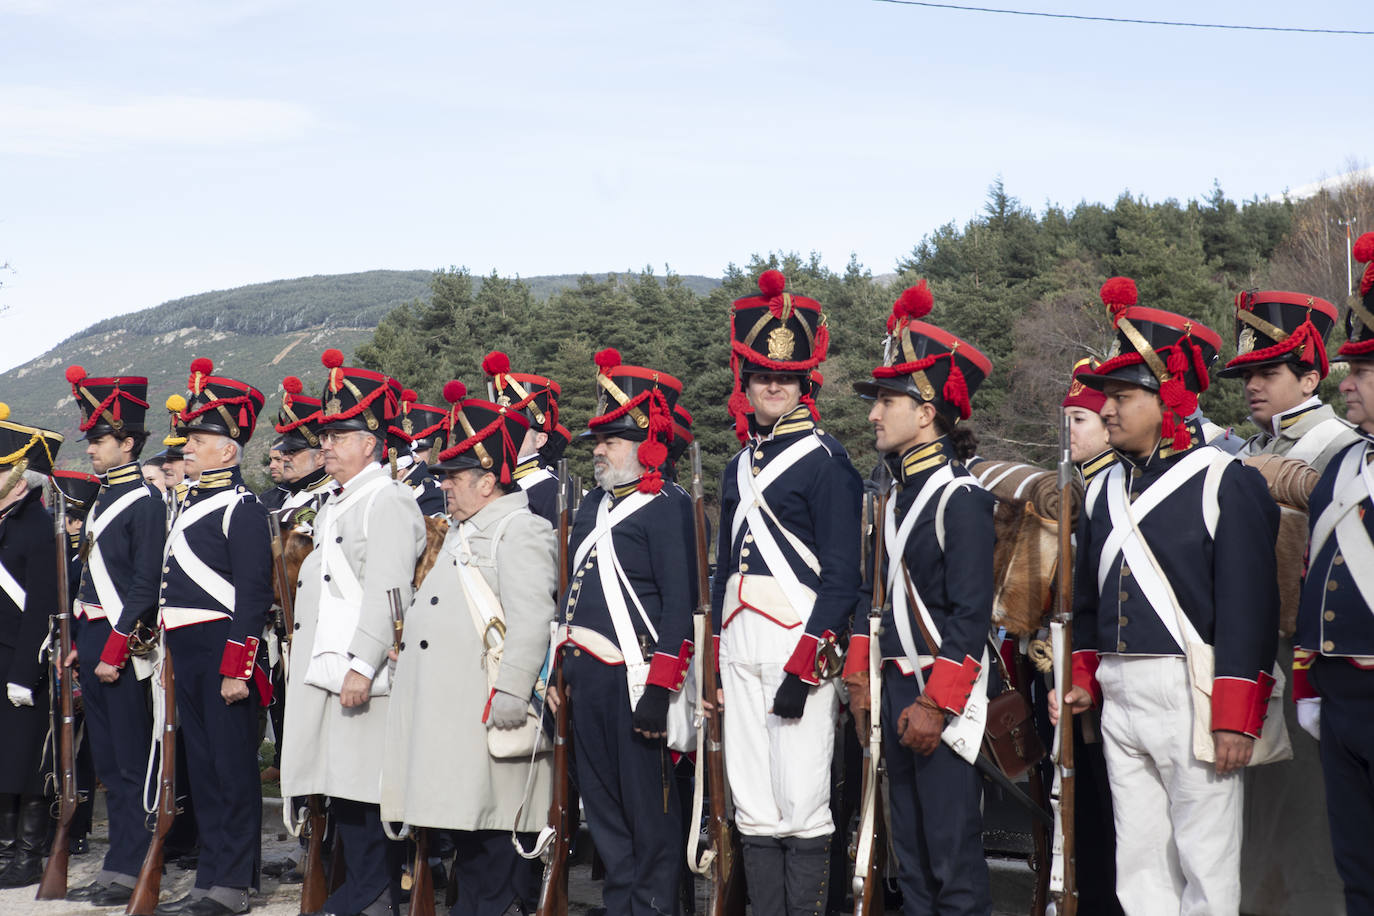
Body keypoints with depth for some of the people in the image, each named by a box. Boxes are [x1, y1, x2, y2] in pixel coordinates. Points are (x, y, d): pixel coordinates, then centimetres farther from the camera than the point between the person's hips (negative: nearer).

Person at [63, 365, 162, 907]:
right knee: (107, 760, 12)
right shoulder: (102, 500, 16)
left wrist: (114, 650, -18)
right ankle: (119, 866, 18)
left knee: (130, 760, -3)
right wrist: (78, 641, 16)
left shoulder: (145, 503, -11)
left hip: (124, 645, -9)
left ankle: (129, 870, 1)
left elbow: (145, 588, -16)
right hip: (94, 642, 9)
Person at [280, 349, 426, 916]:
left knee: (368, 787, -6)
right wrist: (305, 653, 23)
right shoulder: (338, 504, 20)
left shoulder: (388, 502, -10)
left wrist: (362, 667, -24)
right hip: (326, 672, 9)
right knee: (342, 785, 11)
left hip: (364, 676, -9)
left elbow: (386, 592, -19)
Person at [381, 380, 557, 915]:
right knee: (466, 833, 13)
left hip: (491, 719, -10)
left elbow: (532, 619, -21)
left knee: (499, 835, -6)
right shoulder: (465, 533, 21)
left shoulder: (521, 532, -11)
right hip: (450, 712, 10)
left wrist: (510, 695, -25)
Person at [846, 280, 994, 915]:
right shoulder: (897, 494, 13)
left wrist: (935, 705, -20)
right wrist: (860, 674, 15)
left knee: (953, 857, -3)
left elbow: (971, 615, -18)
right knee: (909, 852, 15)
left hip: (945, 696, -9)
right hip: (898, 687, 9)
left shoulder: (961, 498, -14)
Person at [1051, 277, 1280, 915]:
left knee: (1204, 863, -1)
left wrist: (1235, 718, -15)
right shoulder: (1104, 490, 14)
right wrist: (1083, 680, 16)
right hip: (1119, 698, 7)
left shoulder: (1227, 483, -7)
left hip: (1191, 692, -7)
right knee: (1139, 863, 12)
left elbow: (1249, 608, -11)